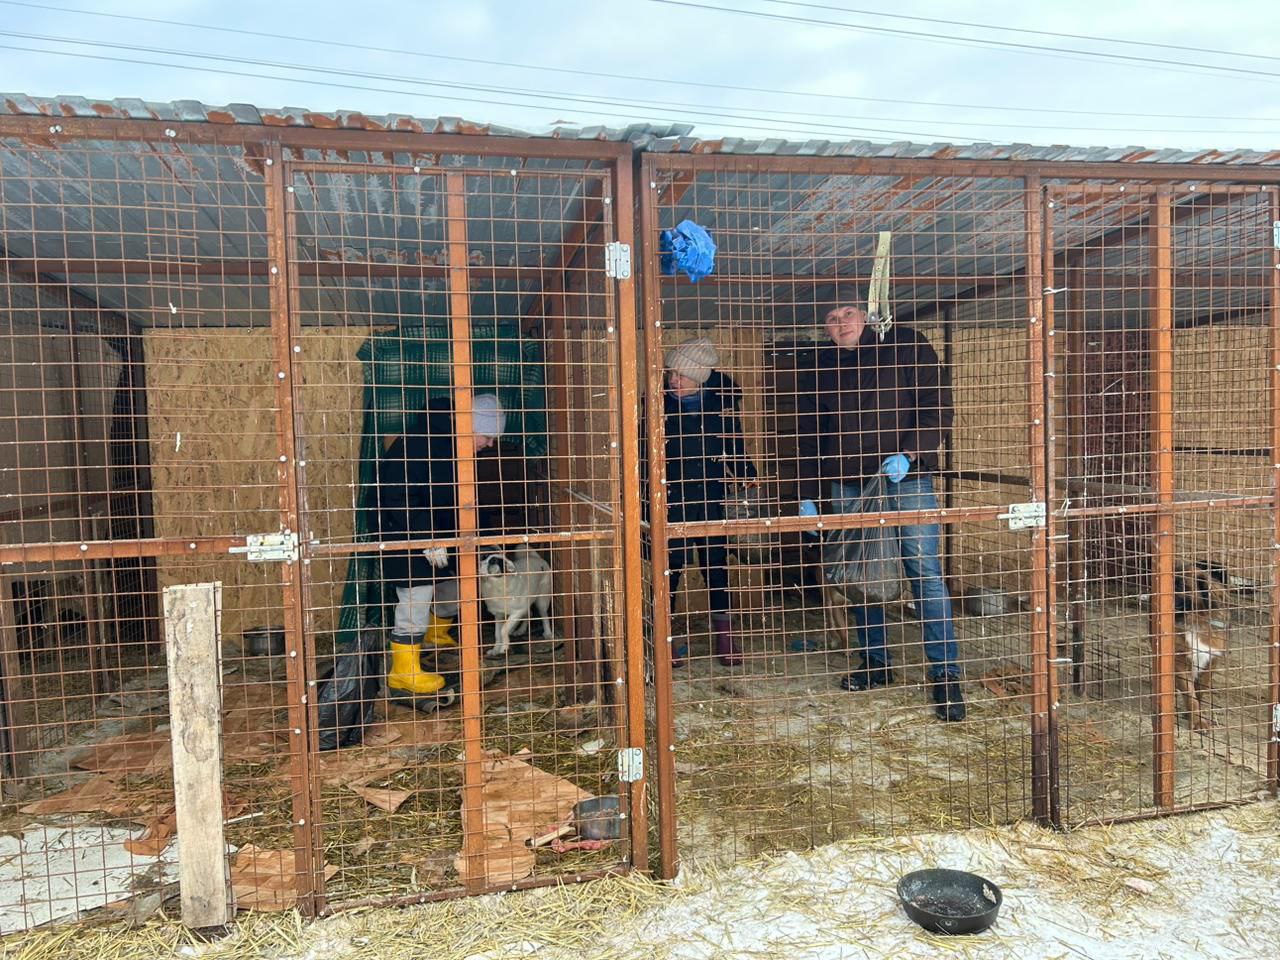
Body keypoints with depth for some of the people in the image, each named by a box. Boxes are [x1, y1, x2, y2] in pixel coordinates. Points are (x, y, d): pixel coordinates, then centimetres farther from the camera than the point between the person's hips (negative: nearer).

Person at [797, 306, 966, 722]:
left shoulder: (906, 345, 3)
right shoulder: (825, 366, 15)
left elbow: (938, 406, -3)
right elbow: (812, 434, 18)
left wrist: (908, 455, -17)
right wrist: (807, 495, 12)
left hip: (906, 478, -4)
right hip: (847, 484, 4)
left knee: (925, 572, -9)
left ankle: (945, 674, -2)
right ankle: (875, 662, 21)